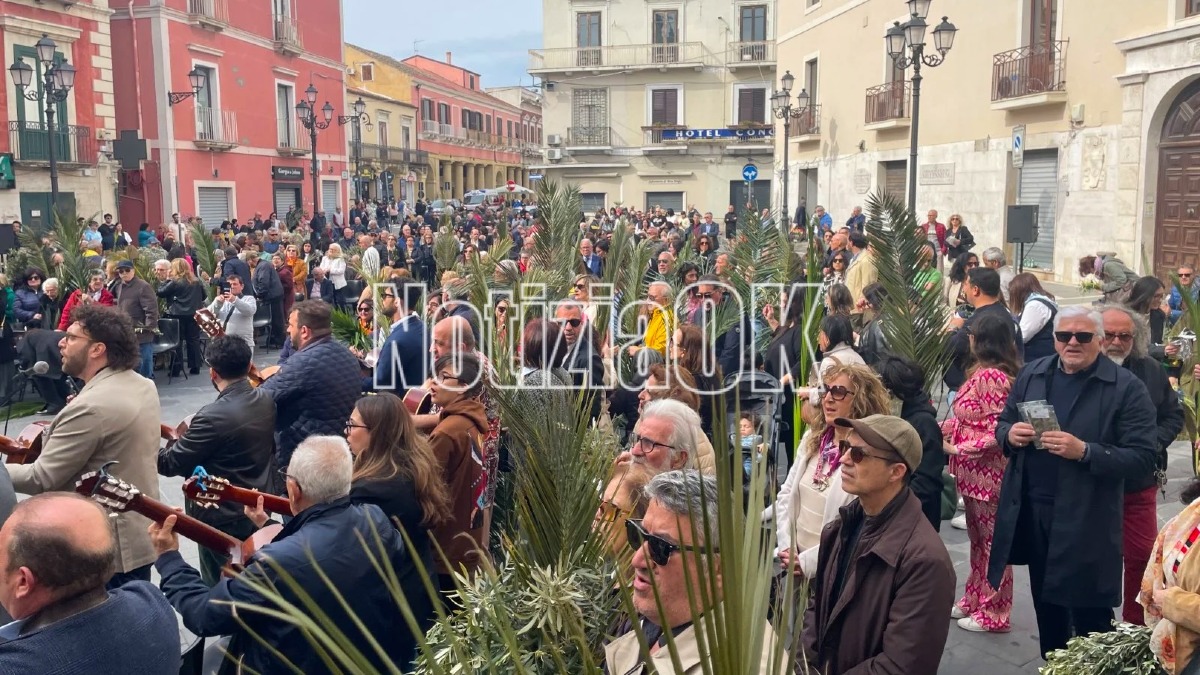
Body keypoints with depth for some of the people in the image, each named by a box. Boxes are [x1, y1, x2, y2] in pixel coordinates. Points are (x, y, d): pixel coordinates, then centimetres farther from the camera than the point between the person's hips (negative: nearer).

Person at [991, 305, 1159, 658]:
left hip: (1086, 520, -5)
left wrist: (1084, 452, -25)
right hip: (1030, 512, 5)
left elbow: (1143, 458, -13)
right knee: (1046, 604, 20)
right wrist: (1010, 434, -9)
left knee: (1089, 615, 6)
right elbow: (1003, 424, 15)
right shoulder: (1031, 374, 6)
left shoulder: (1127, 388, -9)